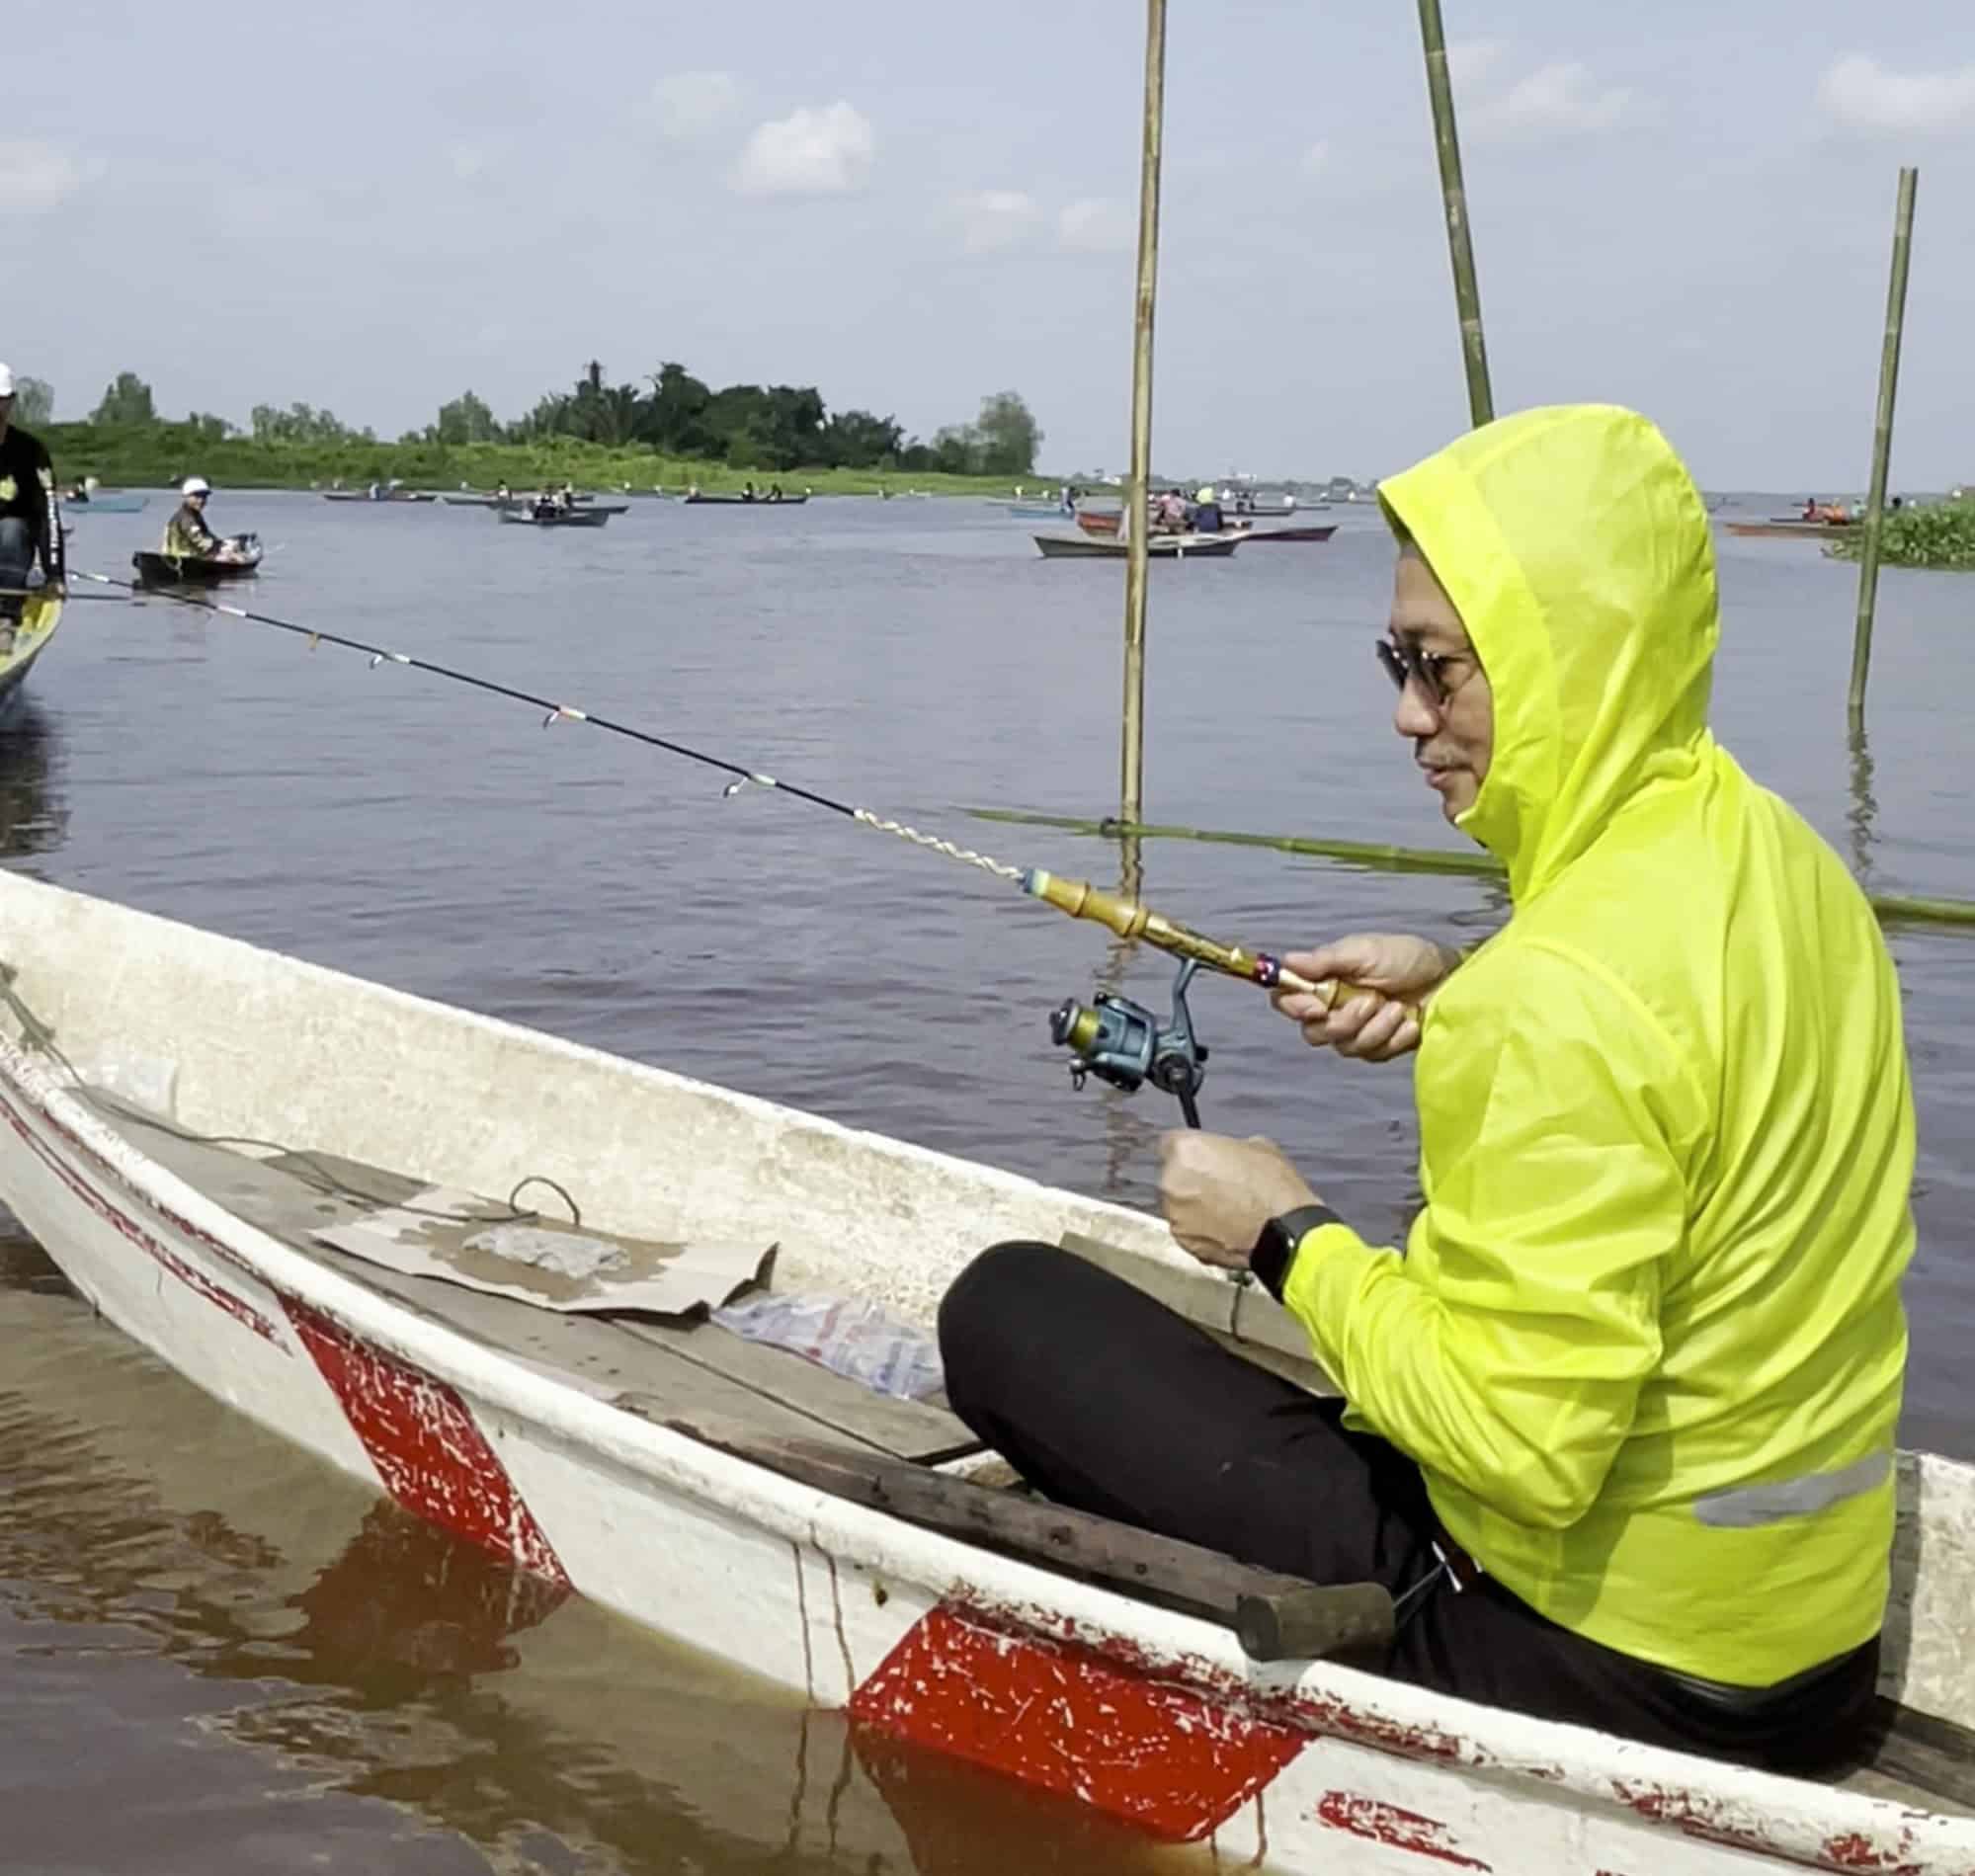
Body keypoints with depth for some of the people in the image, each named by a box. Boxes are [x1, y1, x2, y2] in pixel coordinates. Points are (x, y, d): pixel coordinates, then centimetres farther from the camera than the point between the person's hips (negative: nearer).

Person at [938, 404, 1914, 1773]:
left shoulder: (1570, 981, -27)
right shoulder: (1774, 855, 1)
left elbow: (1520, 1442, -27)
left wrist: (1284, 1238, -13)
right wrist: (1462, 1000, 6)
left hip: (1597, 1660, -9)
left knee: (1008, 1305, -3)